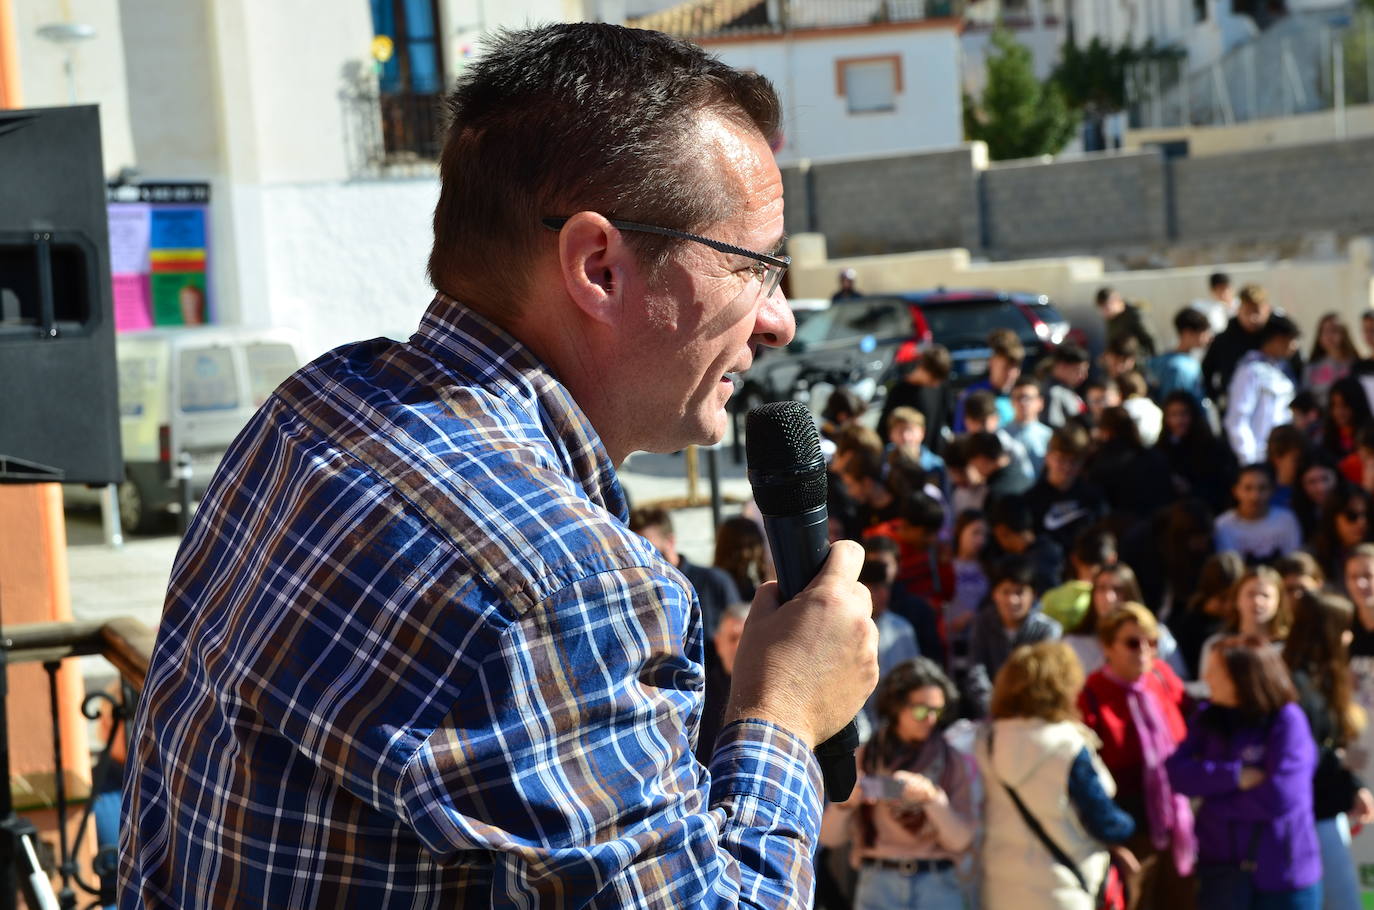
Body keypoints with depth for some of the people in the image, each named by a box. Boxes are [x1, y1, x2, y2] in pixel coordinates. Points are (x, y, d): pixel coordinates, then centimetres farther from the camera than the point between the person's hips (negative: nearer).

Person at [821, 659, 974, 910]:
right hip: (878, 885, 0)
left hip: (938, 889, 0)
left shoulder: (953, 764, 3)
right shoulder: (863, 758, 4)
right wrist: (844, 803, -18)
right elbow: (830, 837, 3)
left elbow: (961, 840, -3)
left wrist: (932, 797, -19)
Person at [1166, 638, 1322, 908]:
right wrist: (1234, 776, -21)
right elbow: (1177, 773, -9)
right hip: (1223, 873, 4)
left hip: (1284, 874, -4)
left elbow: (1280, 796, -20)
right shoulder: (1208, 719, 3)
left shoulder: (1288, 721, -11)